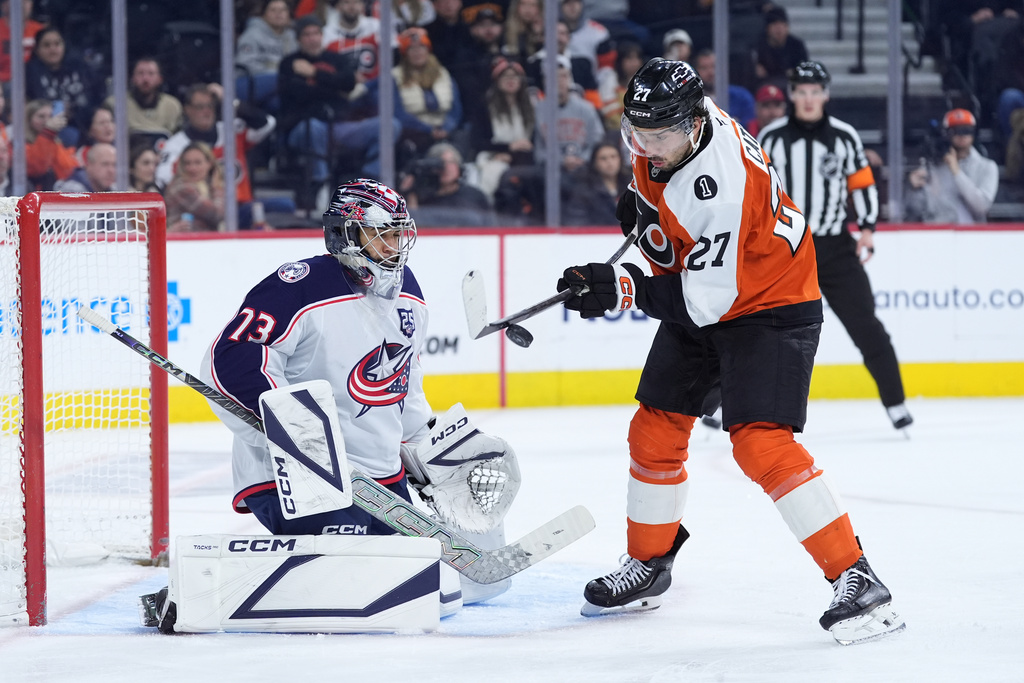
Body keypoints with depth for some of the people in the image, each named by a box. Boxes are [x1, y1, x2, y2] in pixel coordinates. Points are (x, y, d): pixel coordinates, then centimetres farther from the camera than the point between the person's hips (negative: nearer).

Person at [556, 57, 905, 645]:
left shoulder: (722, 190, -36)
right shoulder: (665, 123, -11)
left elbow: (705, 299, -32)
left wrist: (623, 290, -37)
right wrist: (644, 200, 6)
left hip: (768, 303, -9)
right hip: (697, 291, 9)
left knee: (760, 442, -22)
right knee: (655, 432, 9)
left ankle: (857, 579, -19)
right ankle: (649, 564, 29)